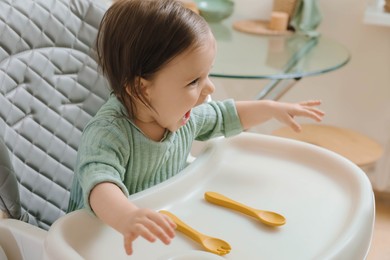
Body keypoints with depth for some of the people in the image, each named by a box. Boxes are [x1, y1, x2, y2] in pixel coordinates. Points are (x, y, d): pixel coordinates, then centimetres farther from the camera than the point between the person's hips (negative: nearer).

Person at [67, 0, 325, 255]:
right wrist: (127, 218, -64)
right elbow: (99, 184, -46)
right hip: (110, 235, -6)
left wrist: (271, 108, 11)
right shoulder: (108, 133, -28)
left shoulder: (183, 115, -4)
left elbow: (223, 116, 16)